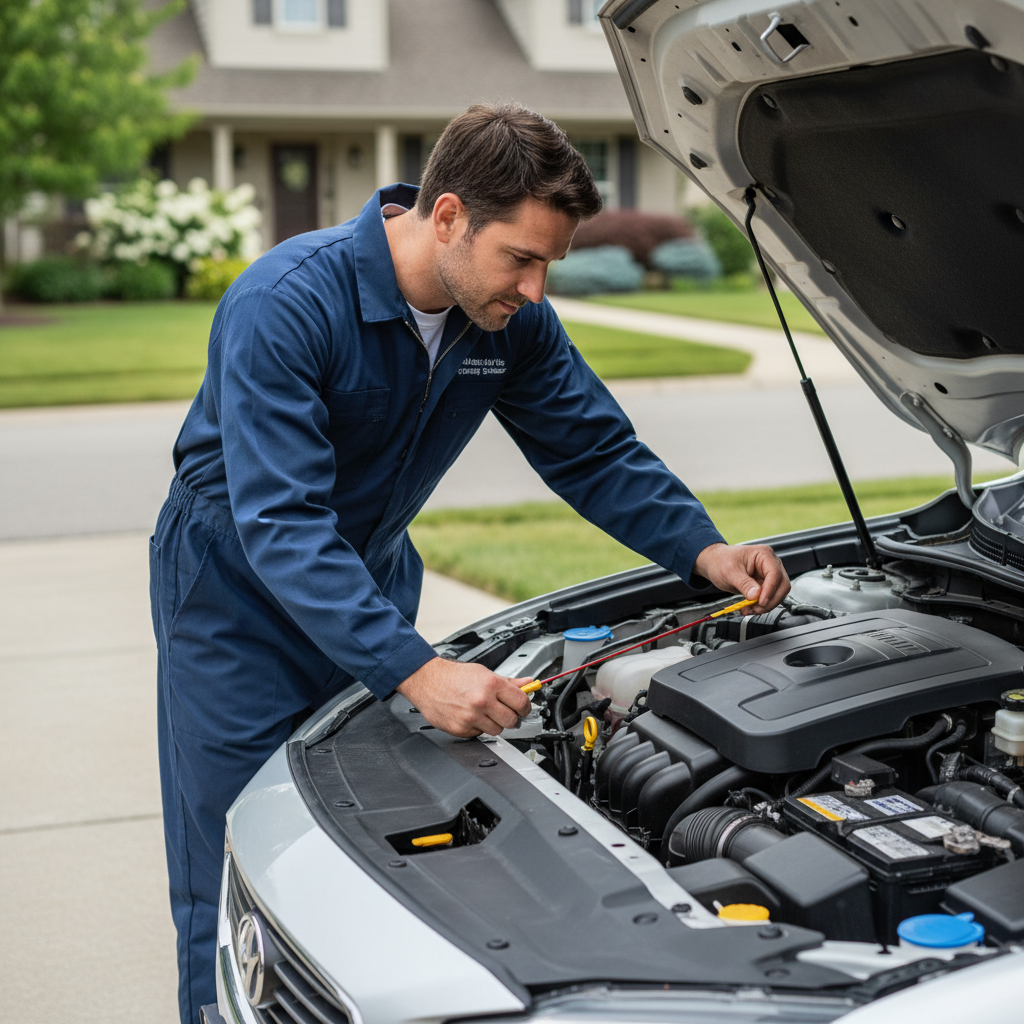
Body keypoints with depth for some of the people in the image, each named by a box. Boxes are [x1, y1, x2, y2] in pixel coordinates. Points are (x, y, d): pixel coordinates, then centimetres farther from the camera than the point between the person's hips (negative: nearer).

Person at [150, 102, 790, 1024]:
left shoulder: (512, 320, -10)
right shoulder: (286, 306, -30)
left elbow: (596, 450, 1)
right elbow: (281, 525, -37)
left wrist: (704, 550, -15)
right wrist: (417, 671, -44)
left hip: (372, 576, 6)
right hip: (239, 592, -5)